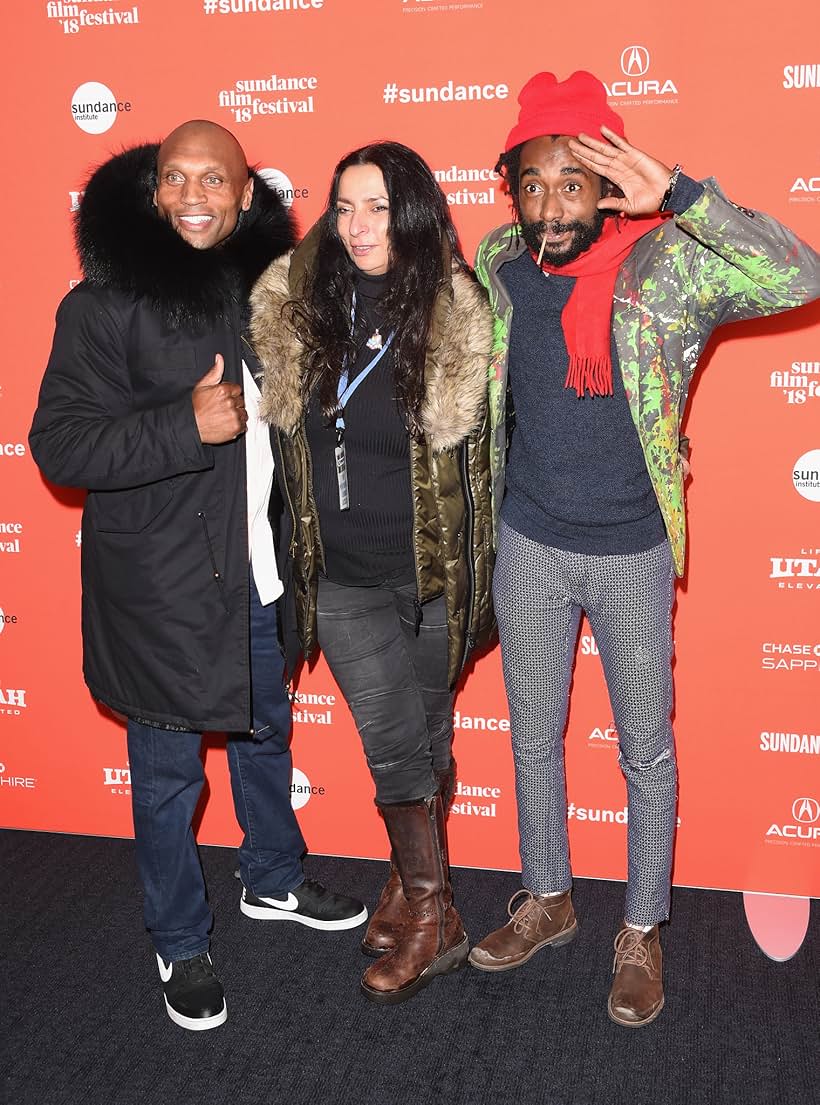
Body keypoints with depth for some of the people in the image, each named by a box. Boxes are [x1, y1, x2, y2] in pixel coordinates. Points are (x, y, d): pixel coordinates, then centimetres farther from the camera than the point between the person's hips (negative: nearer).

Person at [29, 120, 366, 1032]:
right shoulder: (106, 303, -14)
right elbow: (58, 443, -18)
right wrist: (187, 427, -28)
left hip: (262, 575, 6)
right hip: (163, 587, -6)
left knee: (266, 735, 23)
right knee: (168, 773, 9)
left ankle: (273, 880, 47)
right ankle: (180, 945, 30)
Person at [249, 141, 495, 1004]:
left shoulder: (457, 318, -9)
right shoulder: (300, 310, -1)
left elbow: (477, 456, -3)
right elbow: (282, 431, 9)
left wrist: (475, 578, -3)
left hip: (432, 575, -2)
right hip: (343, 578, 2)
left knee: (426, 738, 12)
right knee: (393, 743, 4)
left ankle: (414, 883, 31)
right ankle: (428, 912, 22)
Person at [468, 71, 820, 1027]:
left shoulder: (666, 266, -15)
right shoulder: (496, 265, -3)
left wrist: (677, 194, -34)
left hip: (633, 552, -3)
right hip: (529, 544, 4)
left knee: (646, 750, 10)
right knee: (532, 735, 17)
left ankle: (642, 929, 31)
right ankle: (547, 900, 39)